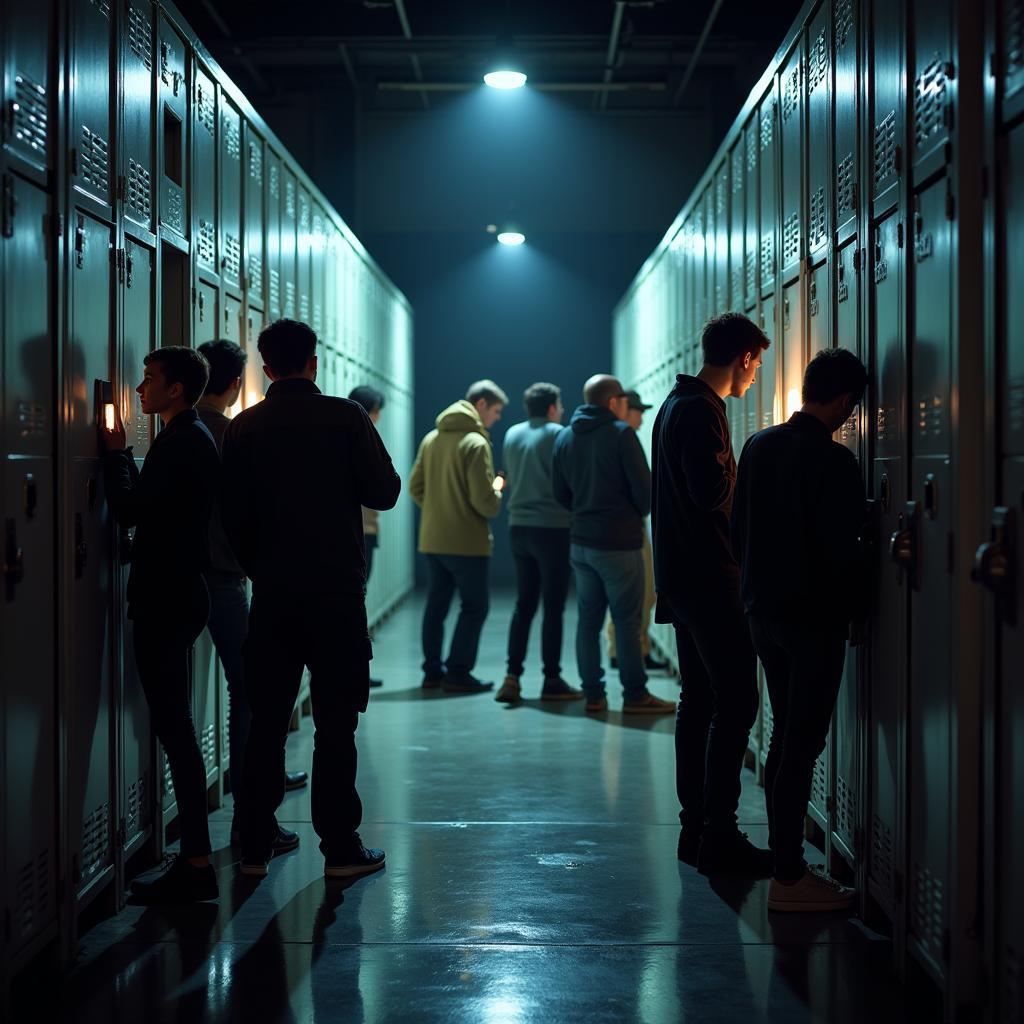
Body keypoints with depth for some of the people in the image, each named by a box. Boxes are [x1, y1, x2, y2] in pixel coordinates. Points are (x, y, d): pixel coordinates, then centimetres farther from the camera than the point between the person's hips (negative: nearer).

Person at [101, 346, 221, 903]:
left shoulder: (182, 443, -14)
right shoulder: (191, 438, 17)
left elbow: (130, 509, -19)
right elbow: (149, 507, 18)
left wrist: (117, 451, -7)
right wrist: (123, 455, 14)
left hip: (167, 600, -11)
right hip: (175, 595, 11)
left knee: (173, 727, -9)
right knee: (175, 726, 13)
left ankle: (196, 864, -6)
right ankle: (194, 859, 18)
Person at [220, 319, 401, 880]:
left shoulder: (243, 428, 2)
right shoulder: (345, 417, -6)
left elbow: (233, 516, 5)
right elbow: (384, 492, -4)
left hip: (271, 592, 3)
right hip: (336, 590, -3)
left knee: (265, 722, 9)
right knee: (335, 723, 2)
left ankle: (255, 845, 12)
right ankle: (340, 848, 5)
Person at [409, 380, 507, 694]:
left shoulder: (431, 439, 7)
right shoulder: (476, 442, -15)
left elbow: (415, 486, 10)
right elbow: (484, 500, -18)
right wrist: (498, 496, 2)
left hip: (432, 539, 7)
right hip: (467, 541, -7)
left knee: (436, 605, 14)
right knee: (474, 608, 3)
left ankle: (432, 671, 18)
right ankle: (458, 673, 0)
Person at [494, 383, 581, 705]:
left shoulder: (511, 435, 9)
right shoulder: (558, 435, -10)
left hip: (518, 528, 6)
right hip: (552, 528, -6)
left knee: (524, 604, 11)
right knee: (553, 607, 0)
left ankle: (512, 677, 3)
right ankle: (552, 681, 3)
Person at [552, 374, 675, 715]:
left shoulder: (565, 437, 7)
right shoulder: (621, 434, -13)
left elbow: (560, 491, 11)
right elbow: (644, 488, -13)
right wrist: (641, 513, 7)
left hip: (580, 542, 6)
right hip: (619, 543, -6)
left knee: (588, 619, 9)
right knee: (627, 621, 0)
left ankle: (593, 695, 12)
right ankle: (635, 696, 4)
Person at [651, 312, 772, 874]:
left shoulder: (676, 403, 17)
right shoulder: (702, 410, -15)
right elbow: (713, 491, -24)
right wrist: (745, 468, -7)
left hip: (681, 574, 11)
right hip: (709, 575, -11)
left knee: (698, 698, 12)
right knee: (735, 702, -8)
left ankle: (694, 827, 16)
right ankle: (719, 835, -8)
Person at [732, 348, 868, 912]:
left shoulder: (757, 446, 7)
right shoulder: (834, 461, -17)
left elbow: (738, 532, 13)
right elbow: (842, 550, -18)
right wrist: (856, 608, -3)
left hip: (762, 609, 8)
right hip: (813, 617, -8)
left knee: (786, 736, 15)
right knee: (802, 744, -3)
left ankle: (786, 862, 20)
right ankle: (790, 877, 1)